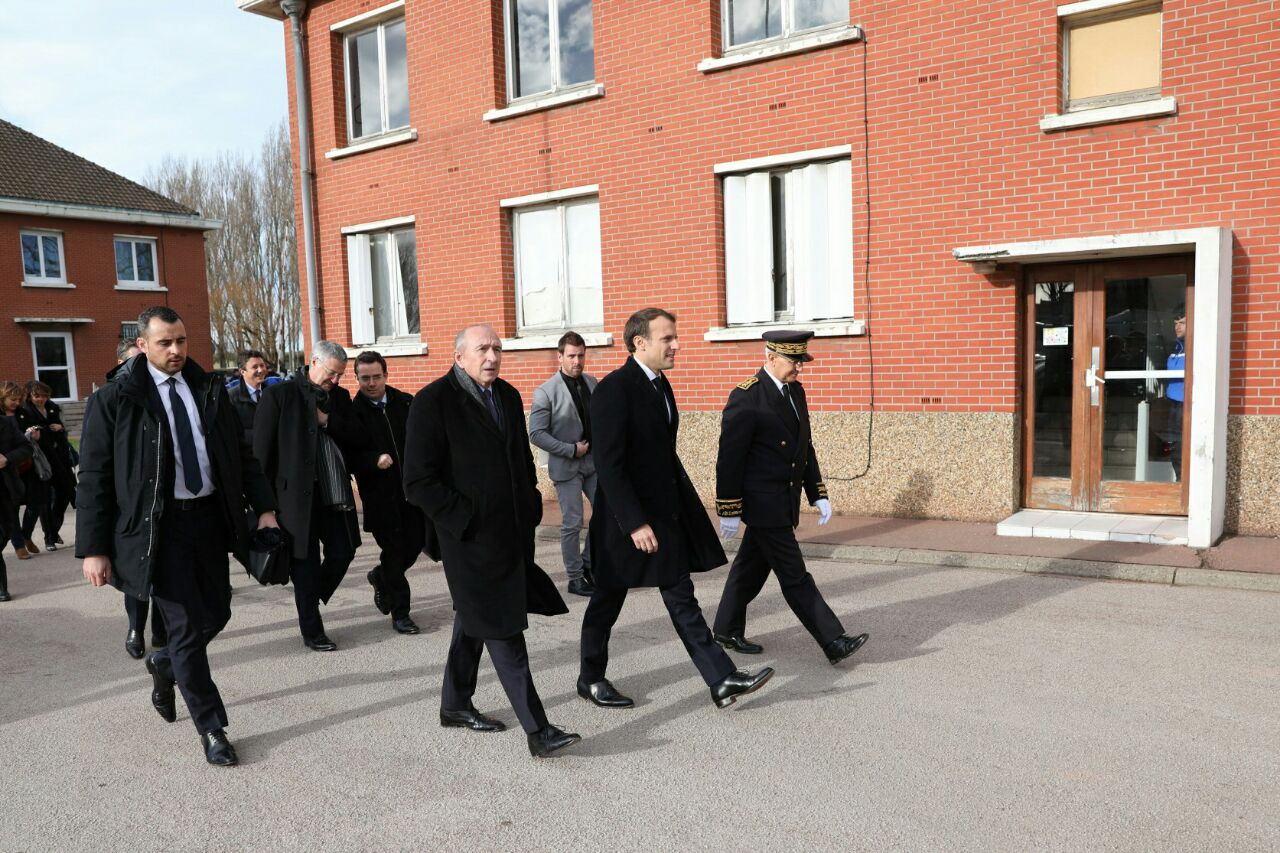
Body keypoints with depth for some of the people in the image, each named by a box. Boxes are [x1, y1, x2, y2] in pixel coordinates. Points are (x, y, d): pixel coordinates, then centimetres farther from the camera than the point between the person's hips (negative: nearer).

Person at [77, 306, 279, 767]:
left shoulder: (209, 391, 8)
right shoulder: (115, 399, -6)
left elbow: (241, 453, 11)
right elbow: (93, 477, -5)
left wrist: (265, 507, 3)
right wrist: (93, 549, -8)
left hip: (209, 517, 5)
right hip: (158, 526, -5)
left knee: (216, 614, 12)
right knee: (188, 626, 0)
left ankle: (164, 663, 45)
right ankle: (211, 729, 15)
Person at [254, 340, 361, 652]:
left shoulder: (340, 396, 11)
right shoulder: (279, 395, -5)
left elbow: (355, 437, 5)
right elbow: (262, 448, -6)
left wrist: (328, 420, -10)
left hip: (335, 494, 5)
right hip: (297, 494, -5)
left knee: (343, 553, 7)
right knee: (306, 564, 4)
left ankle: (310, 604, 33)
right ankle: (311, 631, 16)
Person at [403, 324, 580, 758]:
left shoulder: (508, 396, 10)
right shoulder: (433, 402, -12)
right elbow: (418, 482, -14)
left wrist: (530, 509, 12)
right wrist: (465, 519, -16)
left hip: (511, 532, 8)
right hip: (471, 537, -8)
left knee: (474, 619, 21)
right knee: (504, 632, -6)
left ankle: (455, 705, 37)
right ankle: (537, 730, -2)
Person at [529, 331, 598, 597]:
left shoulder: (592, 383, 2)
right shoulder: (545, 392, -13)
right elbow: (536, 434, -14)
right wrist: (572, 450, -15)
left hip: (594, 461, 5)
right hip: (566, 466, -5)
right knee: (572, 523, 1)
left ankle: (588, 561, 25)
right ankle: (575, 578, 16)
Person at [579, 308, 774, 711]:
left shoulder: (660, 384, 9)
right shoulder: (614, 389, -19)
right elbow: (609, 465, -22)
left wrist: (683, 505, 16)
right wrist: (634, 523, -23)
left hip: (667, 513, 8)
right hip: (628, 516, -8)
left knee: (682, 599, 9)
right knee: (608, 600, 9)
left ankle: (722, 681, 11)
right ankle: (590, 679, 28)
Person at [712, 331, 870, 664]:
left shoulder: (795, 391, 9)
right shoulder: (746, 398, -17)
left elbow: (805, 447, 15)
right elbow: (729, 458, -17)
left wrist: (818, 494, 11)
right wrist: (729, 512, -15)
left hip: (783, 502, 8)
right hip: (763, 504, -8)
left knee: (752, 566, 17)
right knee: (794, 576, -2)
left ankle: (727, 630, 30)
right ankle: (834, 642, 3)